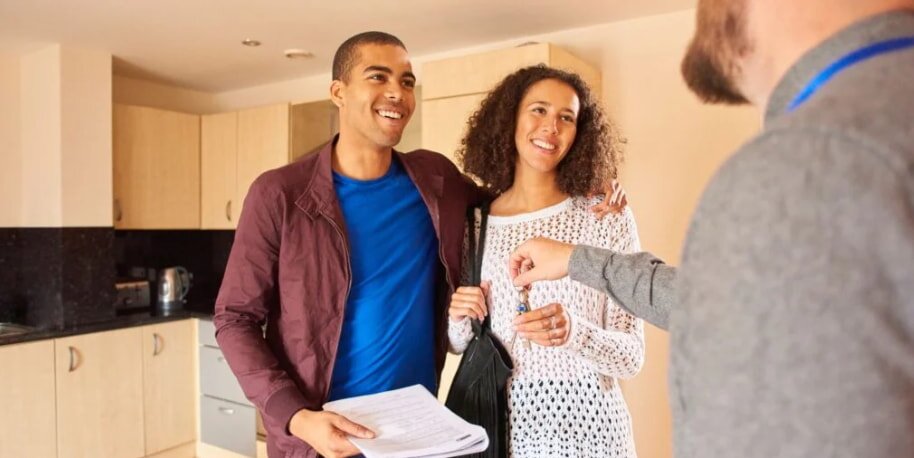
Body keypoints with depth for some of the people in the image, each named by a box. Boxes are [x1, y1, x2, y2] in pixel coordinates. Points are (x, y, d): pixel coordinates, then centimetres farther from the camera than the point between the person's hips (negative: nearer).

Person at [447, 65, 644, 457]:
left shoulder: (608, 218, -9)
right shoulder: (473, 224, -2)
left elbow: (632, 356, -8)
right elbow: (460, 345, 8)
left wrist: (574, 333, -26)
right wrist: (460, 321, -12)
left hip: (584, 421, -2)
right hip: (497, 422, 2)